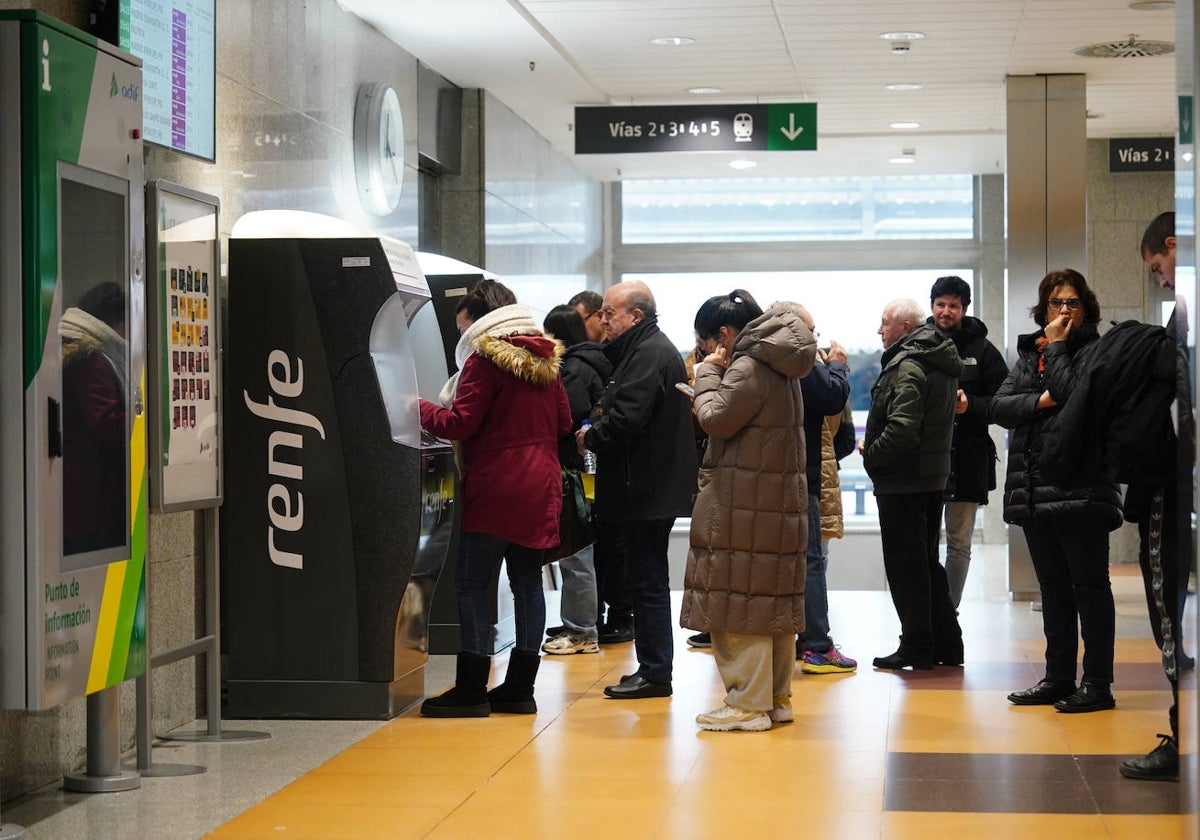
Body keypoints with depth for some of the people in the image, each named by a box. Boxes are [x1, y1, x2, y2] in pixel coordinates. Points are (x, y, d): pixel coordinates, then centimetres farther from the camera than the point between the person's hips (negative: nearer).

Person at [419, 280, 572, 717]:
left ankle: (472, 690, -4)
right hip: (541, 485, 8)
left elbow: (460, 424, -12)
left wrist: (420, 408, 2)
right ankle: (519, 688, 12)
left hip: (496, 488, -8)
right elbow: (563, 423, 17)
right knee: (527, 582, 9)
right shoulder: (546, 358, 13)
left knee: (472, 583, -2)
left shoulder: (486, 360, -10)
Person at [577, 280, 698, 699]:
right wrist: (596, 433, 5)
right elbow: (623, 410, 22)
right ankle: (653, 668, 19)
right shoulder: (647, 348, 19)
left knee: (647, 581, -6)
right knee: (647, 580, 13)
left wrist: (590, 438, -8)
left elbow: (627, 418, -23)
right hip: (651, 487, 11)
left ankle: (655, 673, -1)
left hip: (647, 489, -11)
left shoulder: (649, 354, -15)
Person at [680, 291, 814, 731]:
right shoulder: (778, 365, 15)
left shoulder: (748, 367, -15)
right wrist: (714, 376, 10)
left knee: (741, 600, -5)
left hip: (744, 506, -10)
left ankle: (748, 703, -3)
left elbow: (715, 420, -15)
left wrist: (708, 374, -1)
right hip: (780, 501, 10)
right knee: (774, 599, 13)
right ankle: (777, 698, 19)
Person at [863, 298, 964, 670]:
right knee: (927, 562, 17)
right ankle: (946, 646, 21)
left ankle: (917, 648, 2)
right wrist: (874, 446, 11)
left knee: (904, 564, -2)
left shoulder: (908, 366, -18)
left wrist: (871, 454, -11)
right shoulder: (942, 364, 13)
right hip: (934, 475, 10)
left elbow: (902, 428, -28)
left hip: (903, 482, -10)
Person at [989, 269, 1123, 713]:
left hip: (1081, 489, -7)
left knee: (1089, 586, -2)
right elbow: (998, 406, 4)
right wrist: (1041, 401, -12)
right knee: (1053, 588, 13)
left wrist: (1056, 347, -9)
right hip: (1034, 489, 7)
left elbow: (1076, 395, -20)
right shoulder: (1028, 353, 16)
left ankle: (1097, 684, 2)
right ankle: (1058, 677, 21)